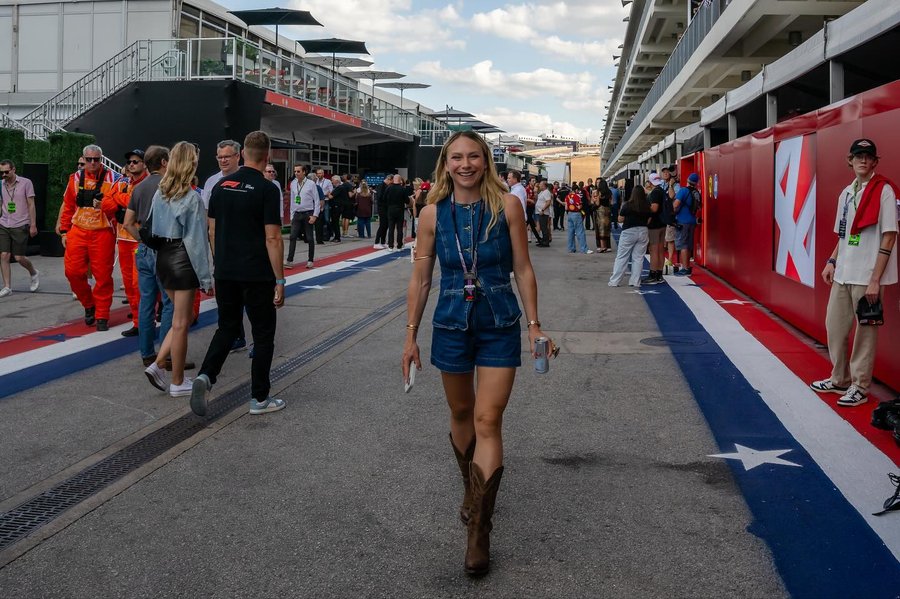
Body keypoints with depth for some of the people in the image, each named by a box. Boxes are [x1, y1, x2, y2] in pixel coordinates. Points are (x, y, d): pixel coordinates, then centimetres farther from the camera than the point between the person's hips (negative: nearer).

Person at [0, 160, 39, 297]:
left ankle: (34, 274, 27)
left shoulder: (26, 183, -3)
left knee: (19, 257, -2)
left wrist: (33, 225, -6)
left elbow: (31, 205, -3)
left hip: (20, 226, -4)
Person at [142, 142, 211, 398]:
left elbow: (153, 227, 12)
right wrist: (205, 277, -11)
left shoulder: (160, 193, 7)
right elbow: (195, 239, -15)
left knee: (181, 319, 20)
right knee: (181, 323, 3)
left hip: (162, 257, 7)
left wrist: (158, 257, 19)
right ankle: (178, 383, 12)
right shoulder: (191, 197, -14)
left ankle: (158, 365, 9)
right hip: (182, 259, -7)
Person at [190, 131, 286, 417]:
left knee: (227, 328, 18)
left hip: (225, 273, 5)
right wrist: (280, 280, -11)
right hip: (257, 275, -5)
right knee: (263, 334, 7)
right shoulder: (266, 189, -13)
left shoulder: (221, 186, 5)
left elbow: (212, 231, 10)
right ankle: (259, 398, 13)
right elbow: (272, 238, -16)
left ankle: (205, 376, -3)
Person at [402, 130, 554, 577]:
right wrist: (411, 334, 3)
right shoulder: (433, 213, -3)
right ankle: (472, 489, 42)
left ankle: (479, 530, -2)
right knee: (461, 414, 17)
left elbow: (523, 269, -1)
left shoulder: (507, 206, -7)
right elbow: (420, 278, 2)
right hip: (451, 325, 2)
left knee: (488, 421, -7)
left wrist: (534, 324, -2)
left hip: (500, 326, -2)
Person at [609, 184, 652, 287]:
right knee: (638, 258, 9)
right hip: (643, 231, 3)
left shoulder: (627, 205, -11)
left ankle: (614, 281, 3)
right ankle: (635, 282, 9)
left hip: (629, 232, -3)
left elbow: (620, 220, -5)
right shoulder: (647, 207, -3)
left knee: (621, 258, 4)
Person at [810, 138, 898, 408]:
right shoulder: (846, 193, 13)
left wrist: (875, 279, -16)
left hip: (867, 277, -7)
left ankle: (859, 388, 10)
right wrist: (832, 261, 9)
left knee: (864, 333, -1)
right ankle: (839, 380, 28)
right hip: (843, 274, 8)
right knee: (834, 325, 14)